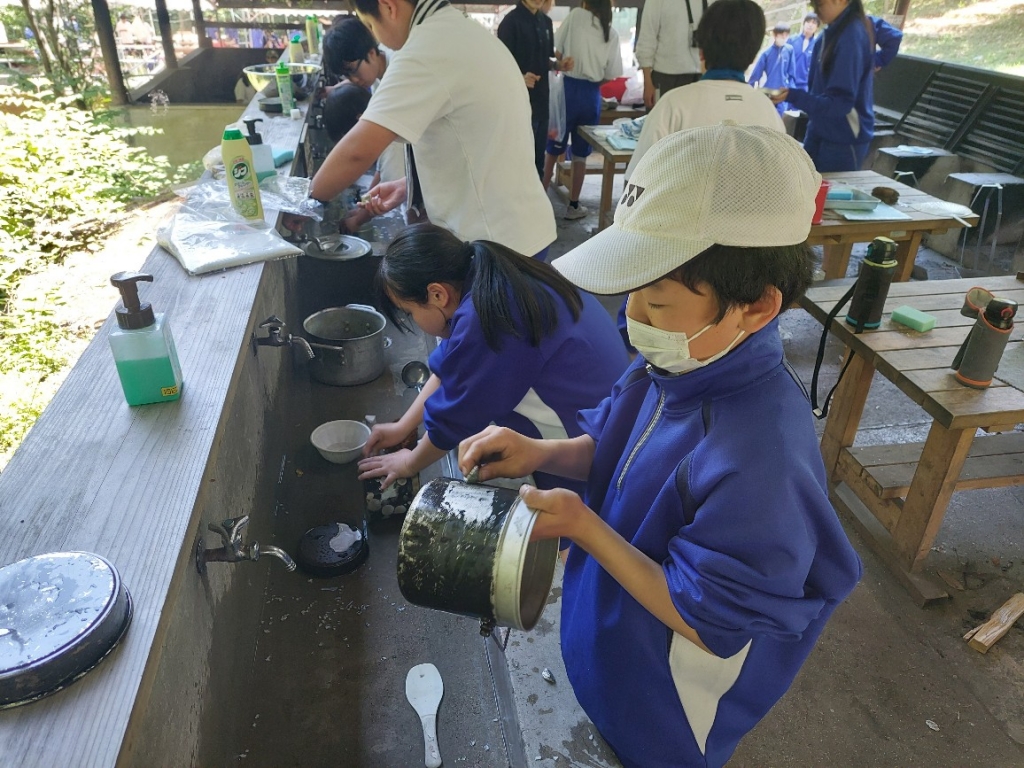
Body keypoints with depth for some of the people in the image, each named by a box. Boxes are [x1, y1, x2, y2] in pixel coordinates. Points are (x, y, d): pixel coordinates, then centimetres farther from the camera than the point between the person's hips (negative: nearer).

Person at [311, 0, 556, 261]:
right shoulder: (464, 32, 13)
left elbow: (357, 150, -24)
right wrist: (407, 186, 11)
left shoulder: (427, 46, -18)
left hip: (495, 245, -9)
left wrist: (311, 199, -7)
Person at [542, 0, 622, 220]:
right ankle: (573, 205, 15)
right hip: (591, 95, 2)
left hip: (568, 88, -2)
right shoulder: (612, 34, 5)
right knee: (580, 154, 10)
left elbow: (557, 53, -2)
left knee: (553, 148, 9)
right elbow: (610, 76, 3)